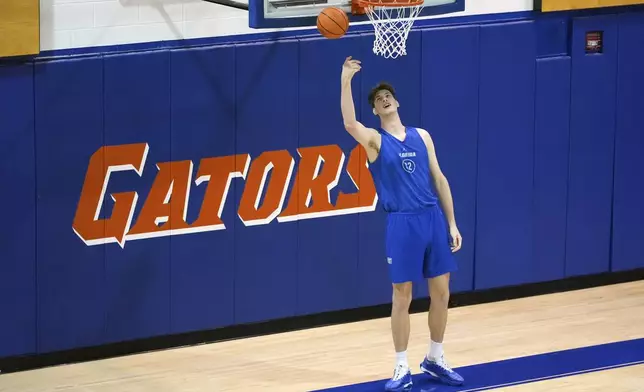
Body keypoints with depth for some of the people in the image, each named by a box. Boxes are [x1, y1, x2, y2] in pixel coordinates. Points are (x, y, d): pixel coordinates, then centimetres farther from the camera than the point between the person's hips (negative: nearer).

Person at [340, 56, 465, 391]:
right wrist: (346, 81, -30)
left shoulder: (421, 136, 11)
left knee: (441, 292, 8)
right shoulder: (375, 139, 0)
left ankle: (434, 360, 24)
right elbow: (349, 124, -22)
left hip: (433, 219, 4)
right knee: (402, 296, 0)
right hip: (402, 223, -4)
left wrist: (452, 223, 7)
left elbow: (438, 179, 12)